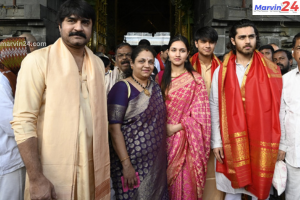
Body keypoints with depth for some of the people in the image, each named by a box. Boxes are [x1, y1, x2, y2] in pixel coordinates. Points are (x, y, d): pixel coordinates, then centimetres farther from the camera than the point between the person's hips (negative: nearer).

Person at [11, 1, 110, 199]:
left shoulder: (98, 64, 7)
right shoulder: (38, 60, -10)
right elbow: (23, 122, -13)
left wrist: (102, 164, 9)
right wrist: (36, 178, -16)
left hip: (92, 167, 5)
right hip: (54, 172, -5)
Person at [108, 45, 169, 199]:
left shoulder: (156, 87, 7)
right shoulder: (122, 88, -11)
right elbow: (114, 129, -16)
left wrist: (162, 155, 9)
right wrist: (126, 165, -20)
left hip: (156, 159, 6)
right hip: (133, 160, -6)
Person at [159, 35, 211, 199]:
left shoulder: (196, 79, -4)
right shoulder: (161, 77, 6)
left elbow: (200, 114, -6)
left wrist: (176, 127, -13)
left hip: (185, 138, -3)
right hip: (163, 136, 3)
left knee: (184, 181, 4)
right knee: (165, 180, 11)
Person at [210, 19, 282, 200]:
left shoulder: (271, 71, 1)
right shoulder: (222, 71, 1)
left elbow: (277, 109, 1)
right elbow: (215, 108, 2)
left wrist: (280, 144, 0)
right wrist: (216, 142, -1)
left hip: (262, 142, 0)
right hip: (232, 142, 0)